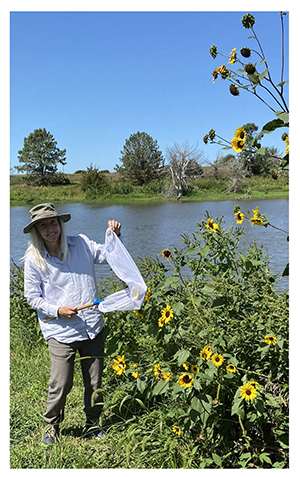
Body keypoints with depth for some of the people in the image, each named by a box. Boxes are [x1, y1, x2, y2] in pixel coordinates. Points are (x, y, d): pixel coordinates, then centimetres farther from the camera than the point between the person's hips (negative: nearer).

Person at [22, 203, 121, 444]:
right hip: (61, 332, -2)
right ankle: (52, 426, 29)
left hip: (93, 327, 3)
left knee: (95, 382, 12)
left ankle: (93, 423, 36)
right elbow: (33, 296, 2)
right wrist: (57, 311, -11)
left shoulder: (81, 244, 2)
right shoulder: (34, 260, -4)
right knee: (60, 385, 1)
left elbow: (109, 255, 12)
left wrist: (115, 236, -6)